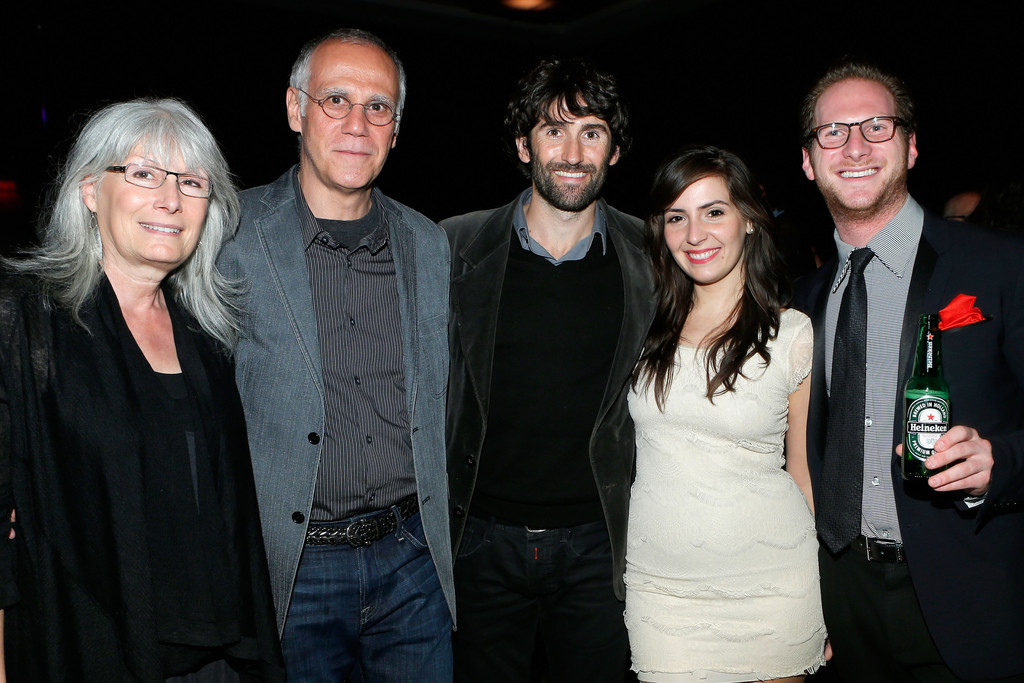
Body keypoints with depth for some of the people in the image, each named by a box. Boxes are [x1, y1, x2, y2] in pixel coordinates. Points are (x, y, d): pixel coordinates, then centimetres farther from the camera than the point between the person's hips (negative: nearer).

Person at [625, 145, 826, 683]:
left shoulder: (795, 336, -4)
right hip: (657, 583, 2)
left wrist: (829, 605, 3)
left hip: (767, 587, -2)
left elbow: (808, 472, 2)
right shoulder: (645, 326, 2)